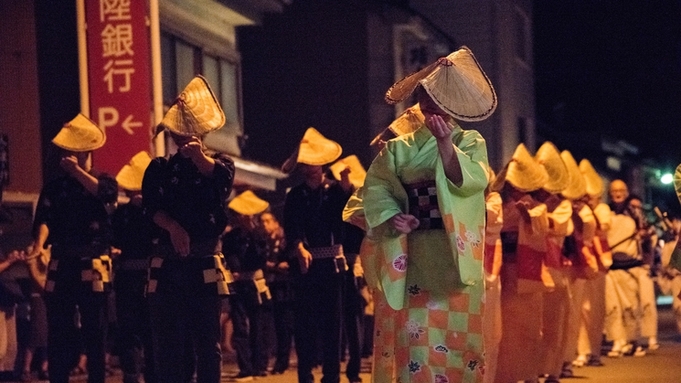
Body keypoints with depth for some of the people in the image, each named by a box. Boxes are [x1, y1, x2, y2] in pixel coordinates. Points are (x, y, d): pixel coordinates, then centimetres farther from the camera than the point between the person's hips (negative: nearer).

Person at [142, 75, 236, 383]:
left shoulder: (218, 163, 6)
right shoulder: (159, 169, 12)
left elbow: (223, 177, -19)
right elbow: (151, 206, -5)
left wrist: (200, 156, -41)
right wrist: (173, 227, -25)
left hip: (205, 268, -1)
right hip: (167, 269, 2)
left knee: (207, 344, 1)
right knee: (167, 344, 0)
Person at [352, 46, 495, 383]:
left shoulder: (469, 142, 5)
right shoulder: (399, 147, 10)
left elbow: (471, 180, -14)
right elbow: (375, 185, 2)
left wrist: (445, 143, -26)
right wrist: (390, 216, -16)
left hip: (452, 256, -1)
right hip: (409, 257, 1)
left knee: (453, 332, -2)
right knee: (413, 334, -4)